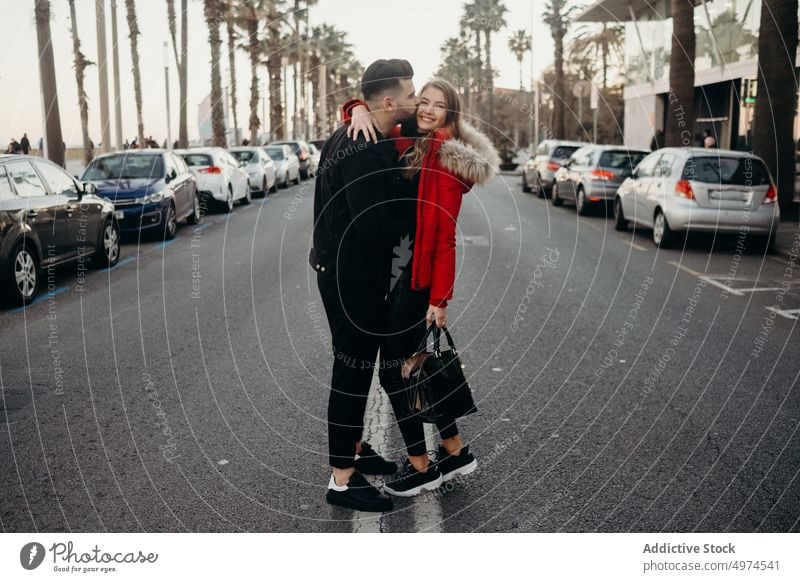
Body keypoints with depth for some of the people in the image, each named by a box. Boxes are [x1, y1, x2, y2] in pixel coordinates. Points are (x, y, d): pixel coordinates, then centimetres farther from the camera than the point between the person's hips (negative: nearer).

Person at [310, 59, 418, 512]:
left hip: (344, 268, 10)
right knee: (354, 369, -2)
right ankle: (343, 478, 9)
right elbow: (373, 225, -28)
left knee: (357, 364, 21)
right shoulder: (366, 151, -23)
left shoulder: (354, 135, 9)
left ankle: (354, 447, 38)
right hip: (352, 276, -10)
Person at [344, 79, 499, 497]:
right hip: (397, 267, 9)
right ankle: (456, 452, 29)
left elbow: (445, 236, -18)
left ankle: (420, 468, 16)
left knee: (392, 371, 1)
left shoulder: (445, 160, -15)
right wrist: (359, 109, -10)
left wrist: (440, 298, -18)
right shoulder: (408, 142, 8)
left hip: (416, 274, -9)